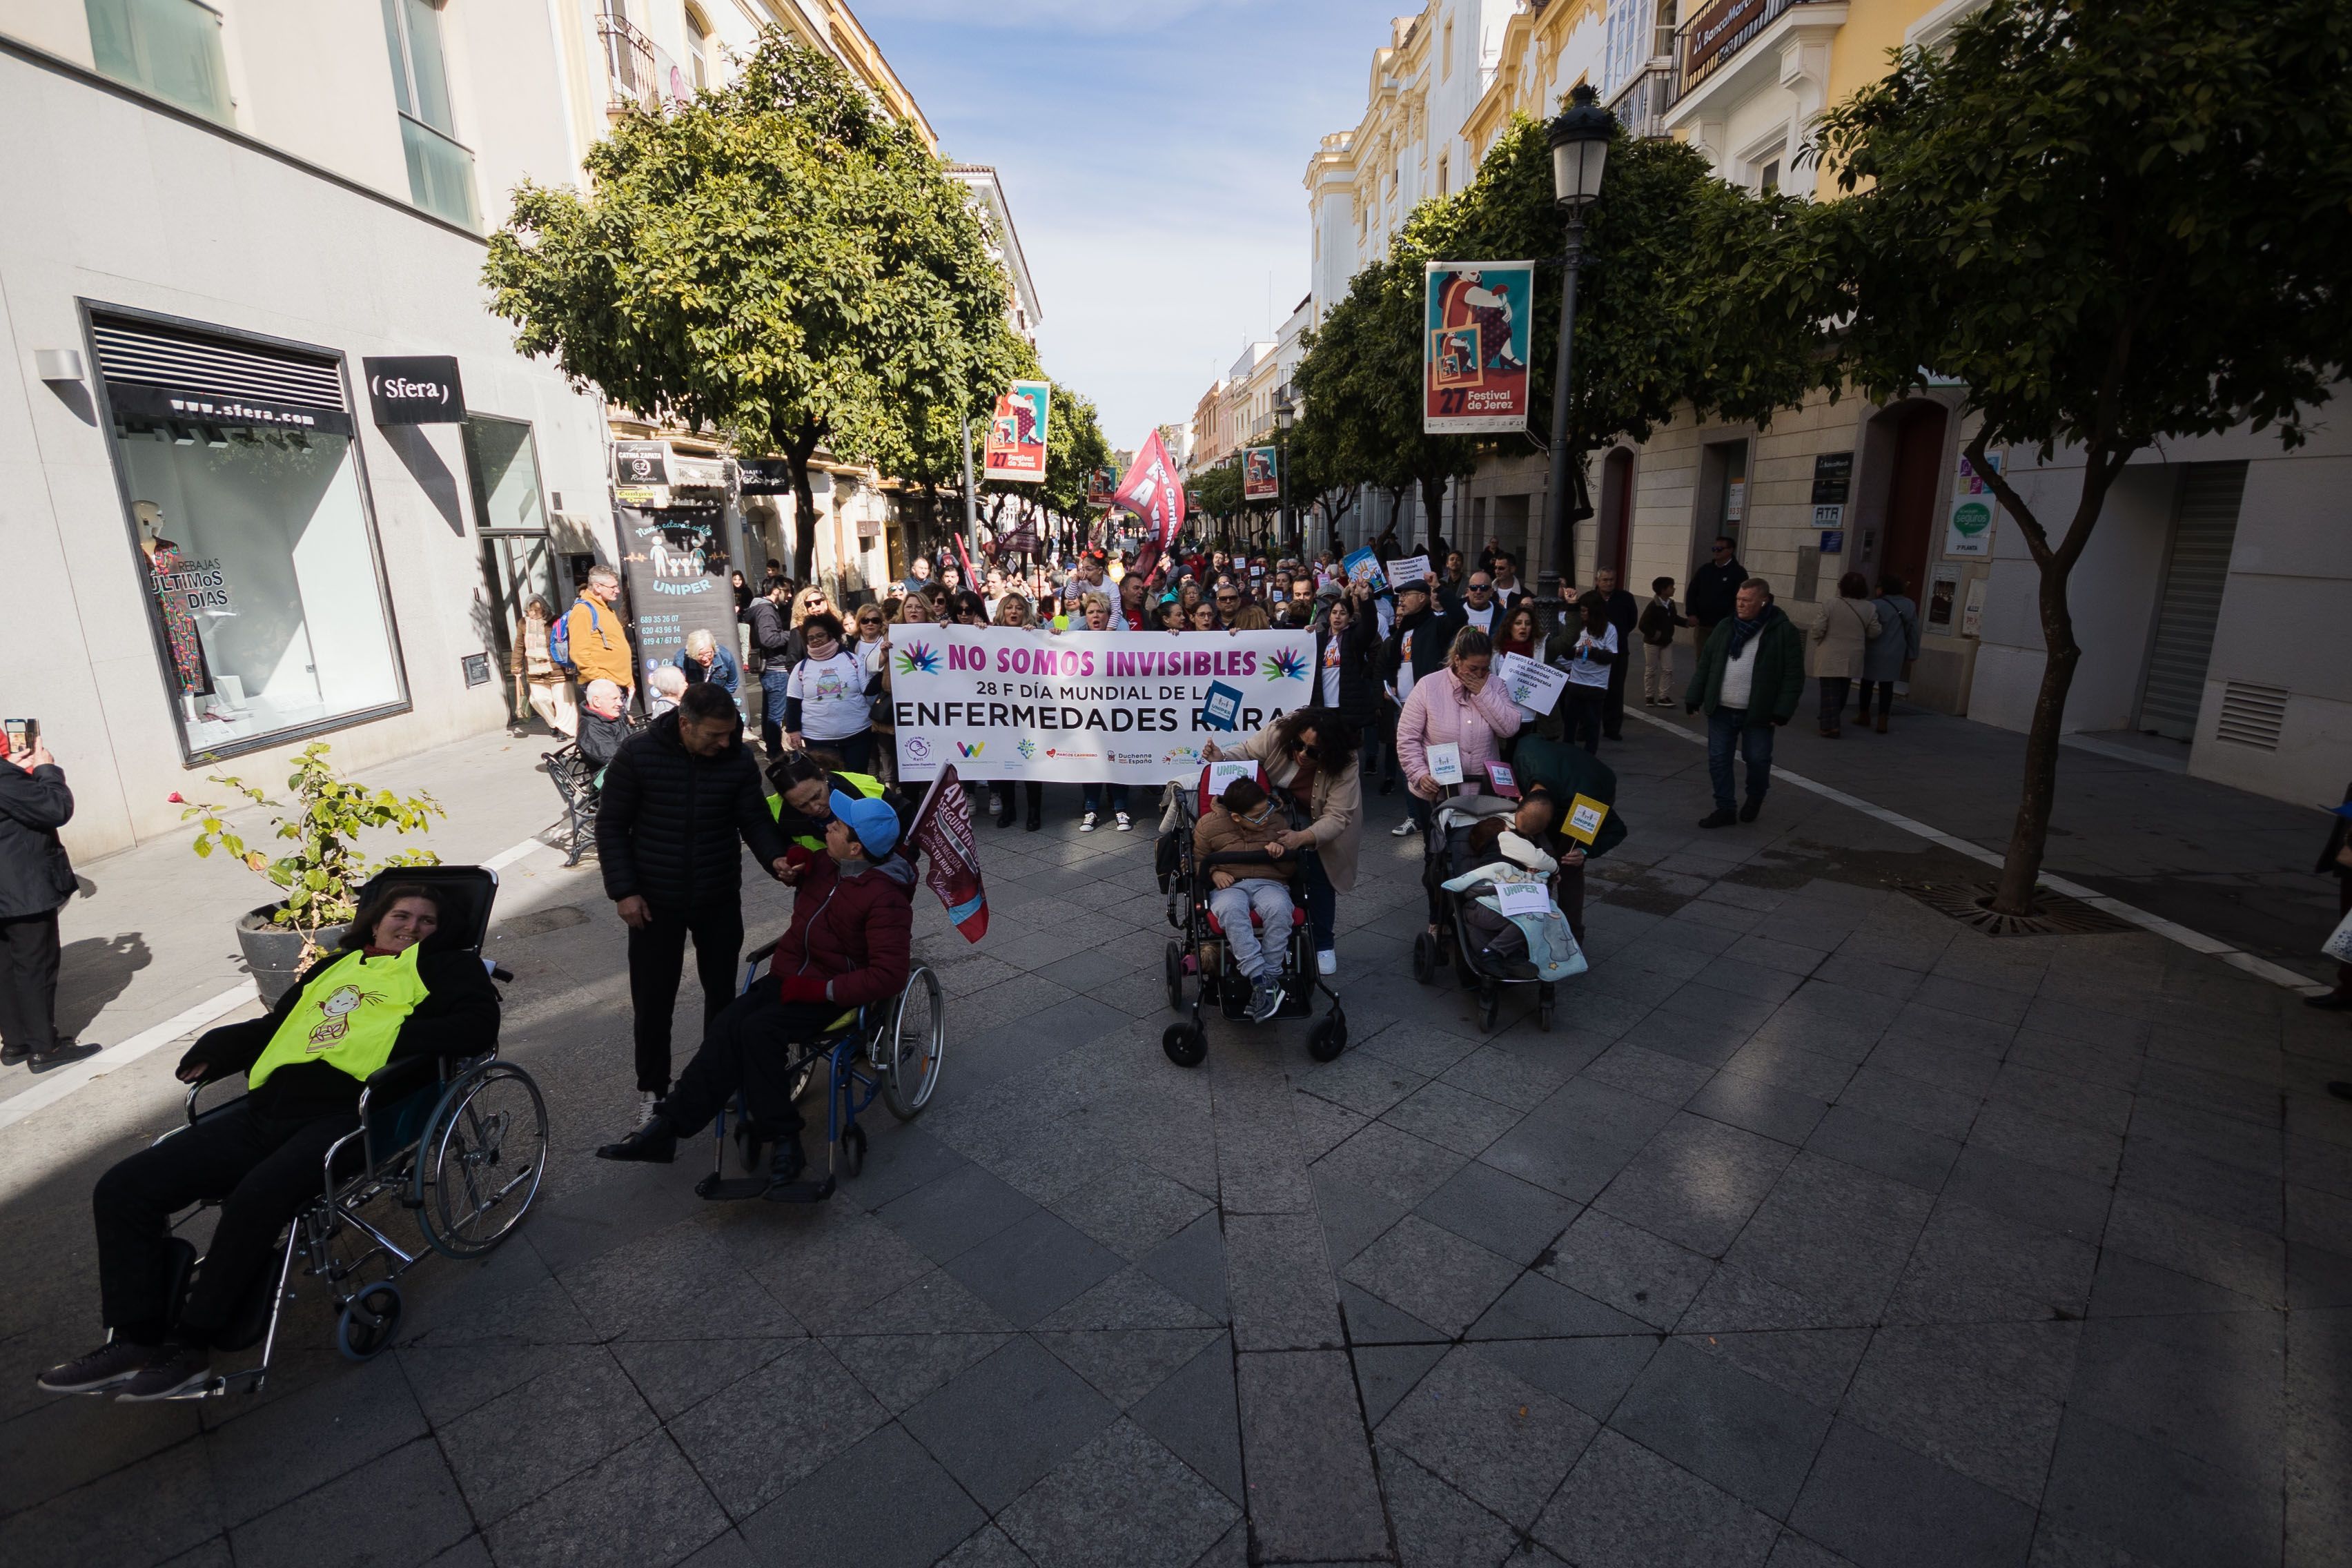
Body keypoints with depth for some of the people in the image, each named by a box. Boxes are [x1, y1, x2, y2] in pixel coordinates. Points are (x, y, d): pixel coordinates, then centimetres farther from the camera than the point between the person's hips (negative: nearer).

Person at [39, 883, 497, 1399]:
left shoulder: (442, 968, 9)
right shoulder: (333, 967, 27)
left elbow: (477, 1025, -7)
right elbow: (273, 1026, 36)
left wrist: (401, 1036, -15)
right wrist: (214, 1053, 22)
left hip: (344, 1113, -7)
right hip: (266, 1112, 8)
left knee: (256, 1197, -31)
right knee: (123, 1187, 0)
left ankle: (189, 1346, -12)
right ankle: (134, 1340, 4)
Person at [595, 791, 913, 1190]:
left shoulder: (886, 898, -20)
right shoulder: (823, 863, 3)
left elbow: (888, 976, -25)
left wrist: (821, 990, -25)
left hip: (834, 994, -7)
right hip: (789, 977, 7)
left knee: (759, 1030, -29)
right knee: (726, 1027, -17)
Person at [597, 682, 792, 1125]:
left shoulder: (738, 759, -9)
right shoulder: (639, 754, -13)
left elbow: (754, 819, -6)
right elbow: (612, 826, -6)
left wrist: (775, 857, -26)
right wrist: (623, 891, -11)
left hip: (719, 899, 2)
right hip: (655, 901, -1)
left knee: (722, 992, 14)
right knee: (653, 1000, 7)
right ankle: (652, 1088, 28)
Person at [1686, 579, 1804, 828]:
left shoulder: (1783, 631, -8)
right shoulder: (1725, 627, 6)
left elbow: (1794, 675, -9)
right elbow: (1705, 664, 11)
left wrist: (1782, 712, -15)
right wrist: (1694, 698, 7)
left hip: (1758, 713, -4)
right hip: (1721, 710, 4)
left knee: (1758, 760, 5)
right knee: (1718, 759, 4)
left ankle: (1755, 800, 33)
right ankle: (1725, 809, 16)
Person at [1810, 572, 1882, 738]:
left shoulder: (1831, 605, -13)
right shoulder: (1869, 609, -2)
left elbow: (1818, 631, -14)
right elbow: (1874, 633, 3)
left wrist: (1818, 641, 7)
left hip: (1830, 658, -4)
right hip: (1852, 659, 4)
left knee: (1830, 691, 0)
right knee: (1842, 691, 18)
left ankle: (1830, 726, -9)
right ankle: (1834, 721, 33)